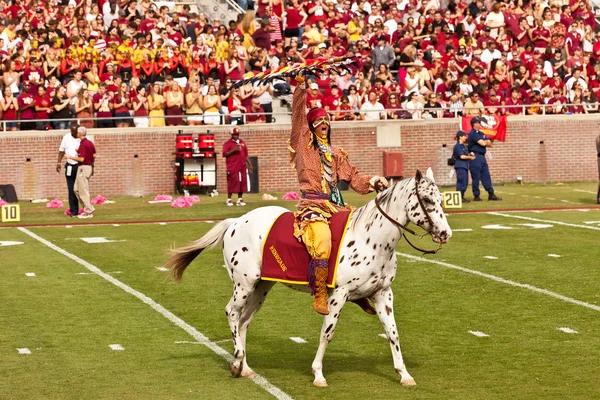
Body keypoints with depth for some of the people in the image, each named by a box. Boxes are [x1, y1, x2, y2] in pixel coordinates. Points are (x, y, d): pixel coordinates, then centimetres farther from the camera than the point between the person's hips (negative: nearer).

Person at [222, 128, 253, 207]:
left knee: (242, 183, 3)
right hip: (232, 168, -6)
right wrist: (233, 150, -22)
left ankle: (240, 199, 9)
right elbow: (224, 154, -11)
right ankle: (229, 200, -1)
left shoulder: (242, 143, 17)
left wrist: (249, 164, 15)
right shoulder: (228, 143, -1)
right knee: (232, 183, -7)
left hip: (242, 167, 6)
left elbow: (245, 155, 20)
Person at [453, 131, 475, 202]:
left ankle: (462, 197, 15)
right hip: (460, 166, -10)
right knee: (461, 182, -11)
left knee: (465, 183, 10)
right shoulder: (457, 146, -10)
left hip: (464, 166, 10)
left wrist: (470, 154, 2)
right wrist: (470, 157, -6)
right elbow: (462, 156, -17)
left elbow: (466, 154, 22)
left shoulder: (463, 146, 18)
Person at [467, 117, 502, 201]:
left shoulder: (481, 134, 18)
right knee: (476, 177, -4)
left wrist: (485, 142, -7)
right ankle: (476, 196, 1)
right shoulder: (472, 134, -10)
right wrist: (487, 142, 4)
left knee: (486, 176, 8)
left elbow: (489, 144, 14)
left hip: (482, 156, 9)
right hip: (475, 157, -9)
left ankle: (491, 195, 9)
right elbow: (482, 143, -19)